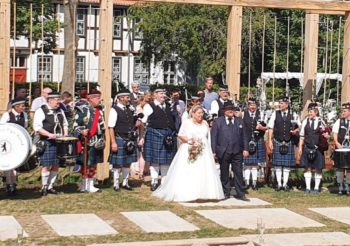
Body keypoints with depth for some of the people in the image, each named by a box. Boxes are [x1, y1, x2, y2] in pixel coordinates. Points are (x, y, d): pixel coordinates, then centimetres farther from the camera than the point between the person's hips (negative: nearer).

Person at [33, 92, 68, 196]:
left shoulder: (60, 111, 14)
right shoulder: (41, 111, -6)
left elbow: (65, 123, 24)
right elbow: (36, 127, -12)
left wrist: (65, 133, 5)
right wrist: (49, 134, -21)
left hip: (59, 143, 6)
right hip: (47, 143, -6)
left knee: (56, 166, 8)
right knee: (47, 166, -6)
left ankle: (50, 186, 18)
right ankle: (44, 187, 8)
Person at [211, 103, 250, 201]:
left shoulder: (239, 121, 12)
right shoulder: (218, 121, 4)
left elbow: (243, 136, 12)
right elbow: (213, 137, 1)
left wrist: (245, 149, 4)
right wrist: (213, 151, -5)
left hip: (237, 152, 2)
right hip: (223, 152, -2)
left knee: (239, 173, 2)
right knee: (224, 173, 6)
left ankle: (240, 194, 9)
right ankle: (226, 193, 17)